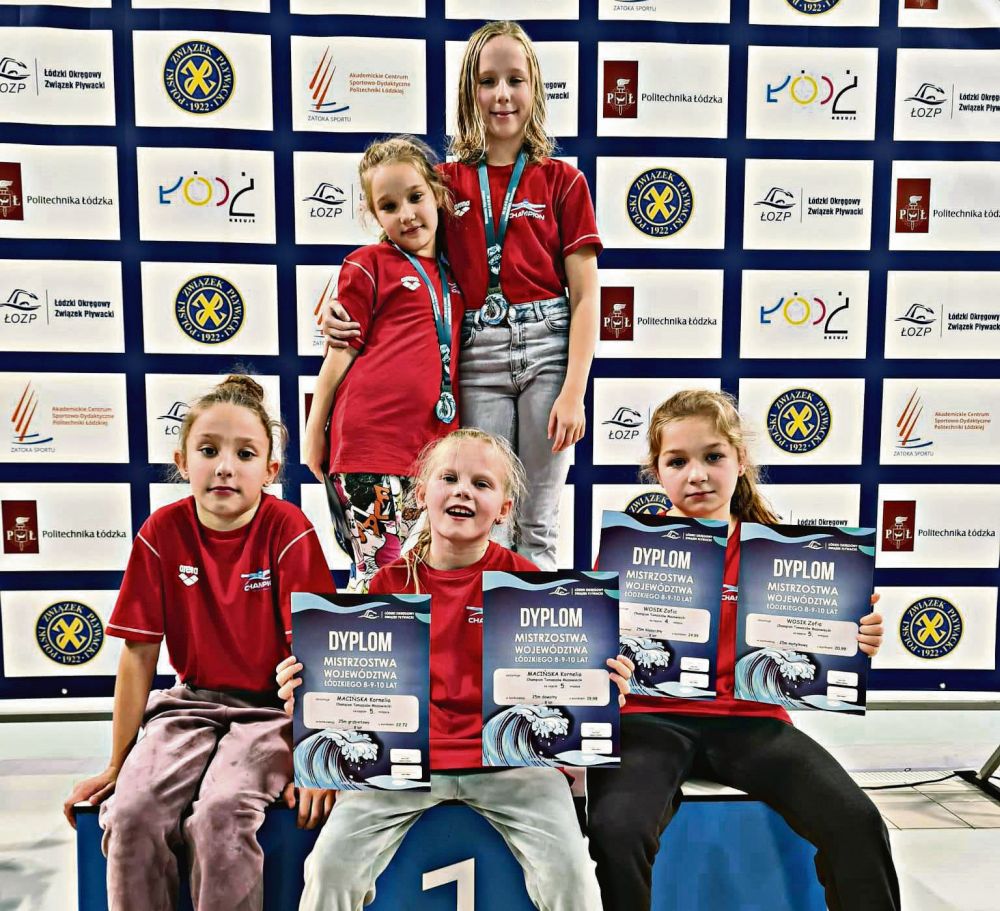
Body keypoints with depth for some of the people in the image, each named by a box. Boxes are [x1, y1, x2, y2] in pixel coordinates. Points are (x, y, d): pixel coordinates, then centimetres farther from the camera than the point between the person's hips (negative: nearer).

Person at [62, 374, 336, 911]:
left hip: (272, 708, -3)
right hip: (192, 702, 3)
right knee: (131, 812, -21)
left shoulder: (287, 530, -14)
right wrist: (116, 766, 4)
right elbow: (139, 653, -1)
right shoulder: (162, 533, -6)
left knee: (221, 813, -28)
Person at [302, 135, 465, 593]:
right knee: (381, 567, -3)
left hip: (430, 442, 5)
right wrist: (314, 432, 2)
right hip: (371, 436, -5)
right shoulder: (368, 265, 2)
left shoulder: (450, 272, 17)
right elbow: (340, 353, 1)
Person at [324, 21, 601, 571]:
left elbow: (585, 296, 0)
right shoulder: (446, 182, 10)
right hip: (478, 355, 1)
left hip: (547, 347, -1)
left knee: (538, 525, 5)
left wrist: (573, 393, -9)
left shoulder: (562, 182, 6)